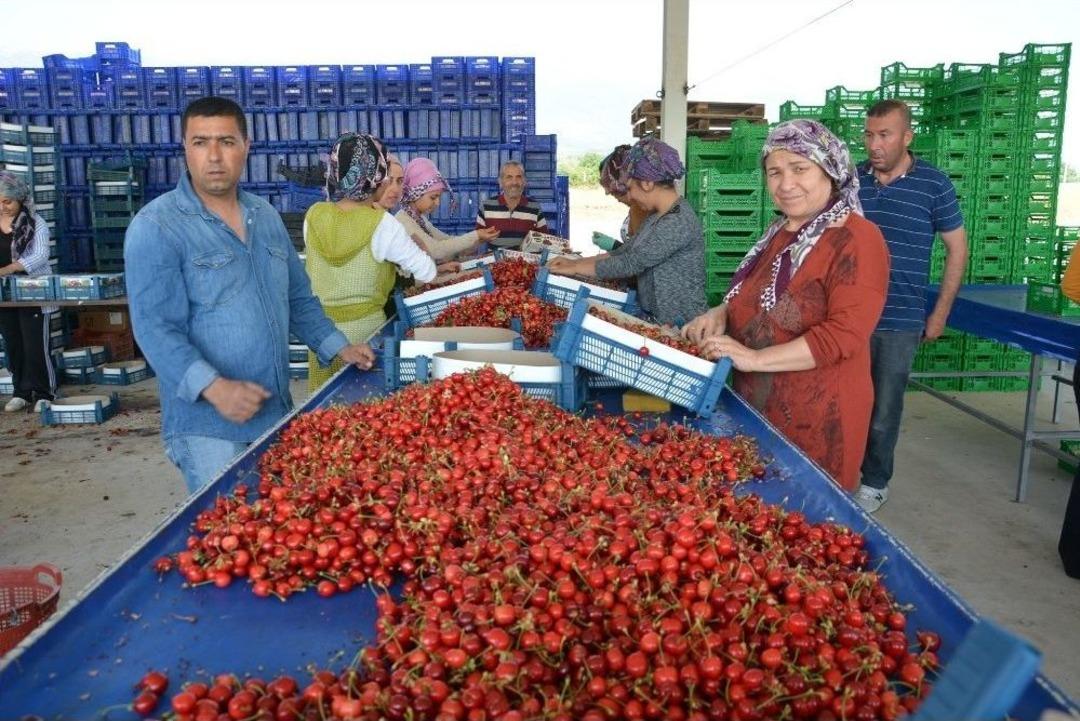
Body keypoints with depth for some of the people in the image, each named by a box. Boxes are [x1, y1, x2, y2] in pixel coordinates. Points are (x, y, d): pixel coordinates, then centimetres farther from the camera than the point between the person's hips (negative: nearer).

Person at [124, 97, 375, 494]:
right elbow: (156, 328, -18)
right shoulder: (155, 227, -11)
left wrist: (338, 348, 8)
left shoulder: (266, 216, 10)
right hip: (208, 426, -6)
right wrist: (213, 387, -31)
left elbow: (298, 298, 19)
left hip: (278, 413, 7)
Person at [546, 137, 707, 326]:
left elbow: (629, 264, -20)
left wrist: (575, 268, -11)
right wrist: (575, 261, 6)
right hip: (654, 318, 8)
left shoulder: (678, 221, -19)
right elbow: (625, 253, 13)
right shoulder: (657, 215, 10)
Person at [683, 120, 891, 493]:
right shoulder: (781, 231, 11)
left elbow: (844, 335, -23)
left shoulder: (856, 240, -15)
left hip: (817, 417, -8)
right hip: (757, 405, 8)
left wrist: (755, 358, -26)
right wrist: (722, 313, 1)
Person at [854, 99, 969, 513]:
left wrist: (940, 314, 1)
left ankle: (875, 482, 24)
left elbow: (957, 249, 3)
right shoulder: (851, 180, 2)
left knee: (884, 407, 7)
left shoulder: (933, 184, -4)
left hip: (900, 321, -2)